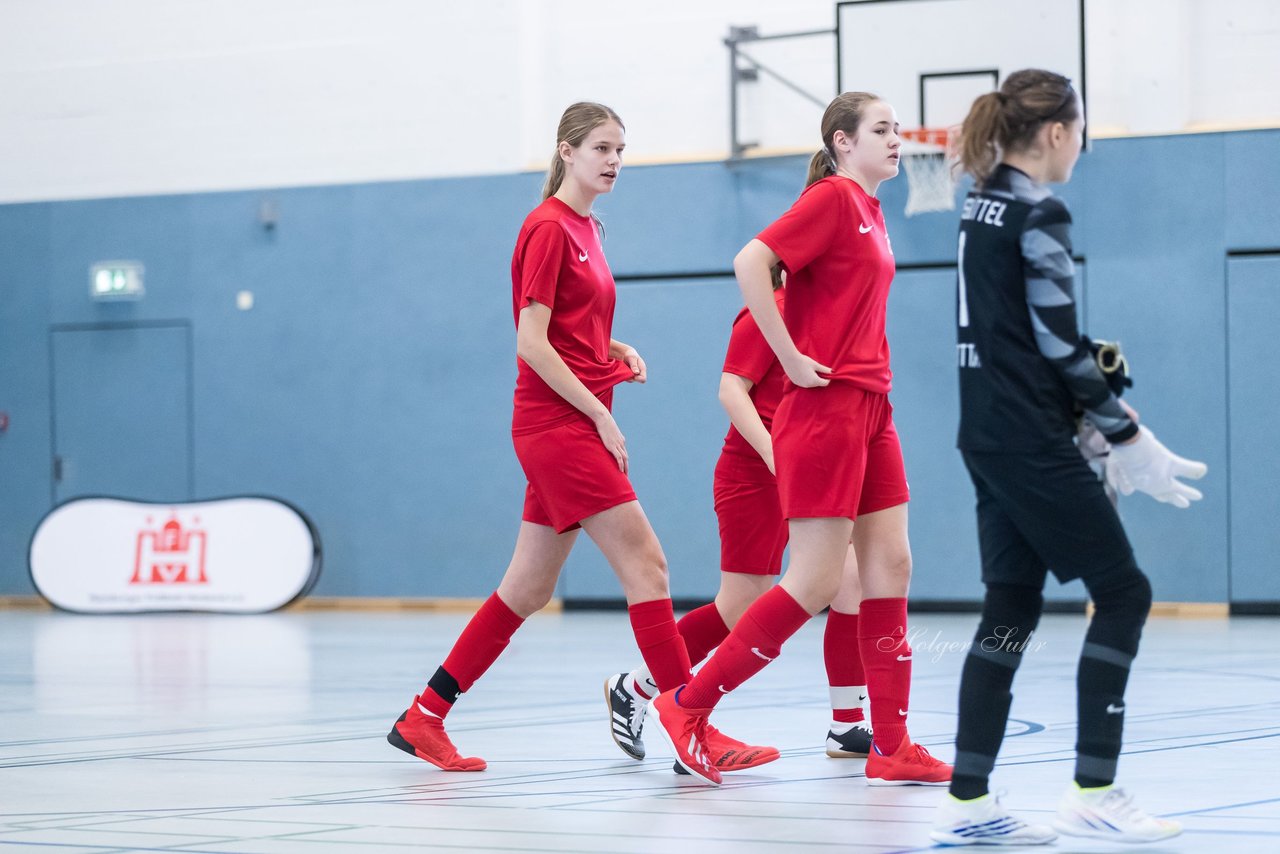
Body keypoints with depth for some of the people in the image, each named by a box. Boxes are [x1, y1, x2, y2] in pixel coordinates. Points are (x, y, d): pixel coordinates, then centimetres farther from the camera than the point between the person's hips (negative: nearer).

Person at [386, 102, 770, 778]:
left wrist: (617, 352, 7)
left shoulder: (586, 229, 17)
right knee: (645, 564, -13)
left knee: (529, 589, 10)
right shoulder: (548, 228, -10)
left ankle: (422, 719, 14)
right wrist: (601, 414, -15)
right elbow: (532, 342, -15)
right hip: (556, 423, -9)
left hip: (575, 426, 9)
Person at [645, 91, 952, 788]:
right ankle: (686, 706, 2)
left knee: (889, 567, 5)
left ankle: (890, 746, 7)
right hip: (824, 408, -9)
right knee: (815, 584, -7)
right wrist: (791, 359, -19)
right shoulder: (831, 198, -10)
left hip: (869, 409, 9)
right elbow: (750, 264, -22)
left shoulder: (868, 210, 16)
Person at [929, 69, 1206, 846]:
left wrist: (1109, 415, 13)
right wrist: (1129, 438, -9)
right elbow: (1059, 345, -16)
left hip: (990, 438, 9)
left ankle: (968, 801, 9)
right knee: (1123, 592, 0)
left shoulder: (983, 206, 11)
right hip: (1034, 446, -9)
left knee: (1012, 609, 10)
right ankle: (1094, 792, -1)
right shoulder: (1039, 214, -15)